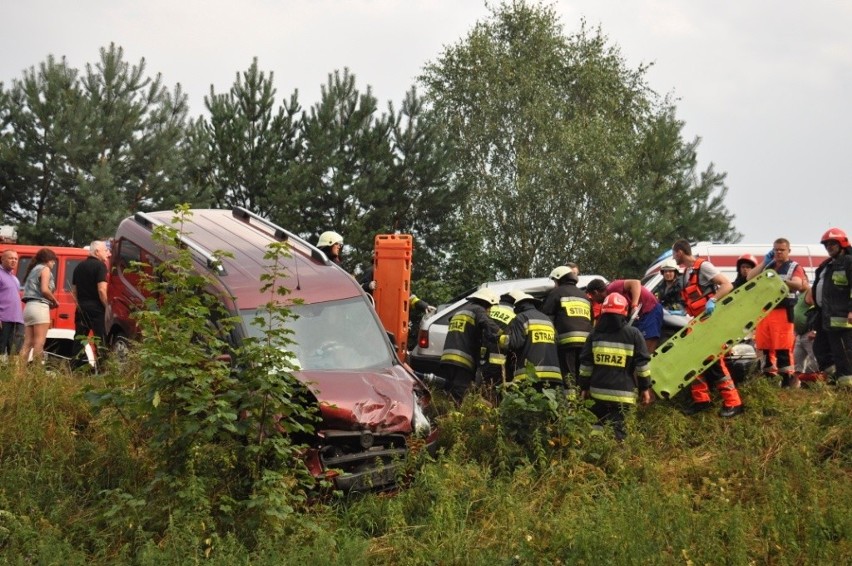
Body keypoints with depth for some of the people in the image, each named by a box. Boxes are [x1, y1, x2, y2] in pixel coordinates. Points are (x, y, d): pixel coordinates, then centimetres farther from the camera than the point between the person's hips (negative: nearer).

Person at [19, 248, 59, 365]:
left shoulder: (33, 270, 25)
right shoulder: (45, 269, 1)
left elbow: (32, 290, 14)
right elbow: (44, 290, -12)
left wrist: (49, 302, 10)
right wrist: (55, 302, 2)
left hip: (29, 306, 8)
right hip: (39, 307, -8)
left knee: (28, 343, 3)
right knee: (39, 342, -10)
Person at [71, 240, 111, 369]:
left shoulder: (79, 266, 14)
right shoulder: (100, 265, -9)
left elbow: (74, 290, 17)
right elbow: (101, 289, -17)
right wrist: (106, 306, -9)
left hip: (81, 308, 7)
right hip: (96, 308, -6)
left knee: (79, 338, 8)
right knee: (100, 338, -3)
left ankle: (75, 367, 6)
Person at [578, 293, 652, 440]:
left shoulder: (595, 334, 8)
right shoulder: (633, 334, -1)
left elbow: (585, 363, 9)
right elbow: (642, 363, -1)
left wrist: (584, 387, 15)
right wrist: (645, 388, 6)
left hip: (599, 390, 3)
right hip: (622, 393, -3)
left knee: (599, 426, 19)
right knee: (617, 429, -5)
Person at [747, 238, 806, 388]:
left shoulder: (794, 267, 7)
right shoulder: (767, 266, 22)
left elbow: (798, 284, -11)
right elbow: (750, 278, 11)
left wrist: (782, 281, -30)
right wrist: (764, 262, 7)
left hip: (782, 312, -5)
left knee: (783, 347, -10)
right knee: (764, 345, 6)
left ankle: (788, 379, -8)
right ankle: (769, 376, 13)